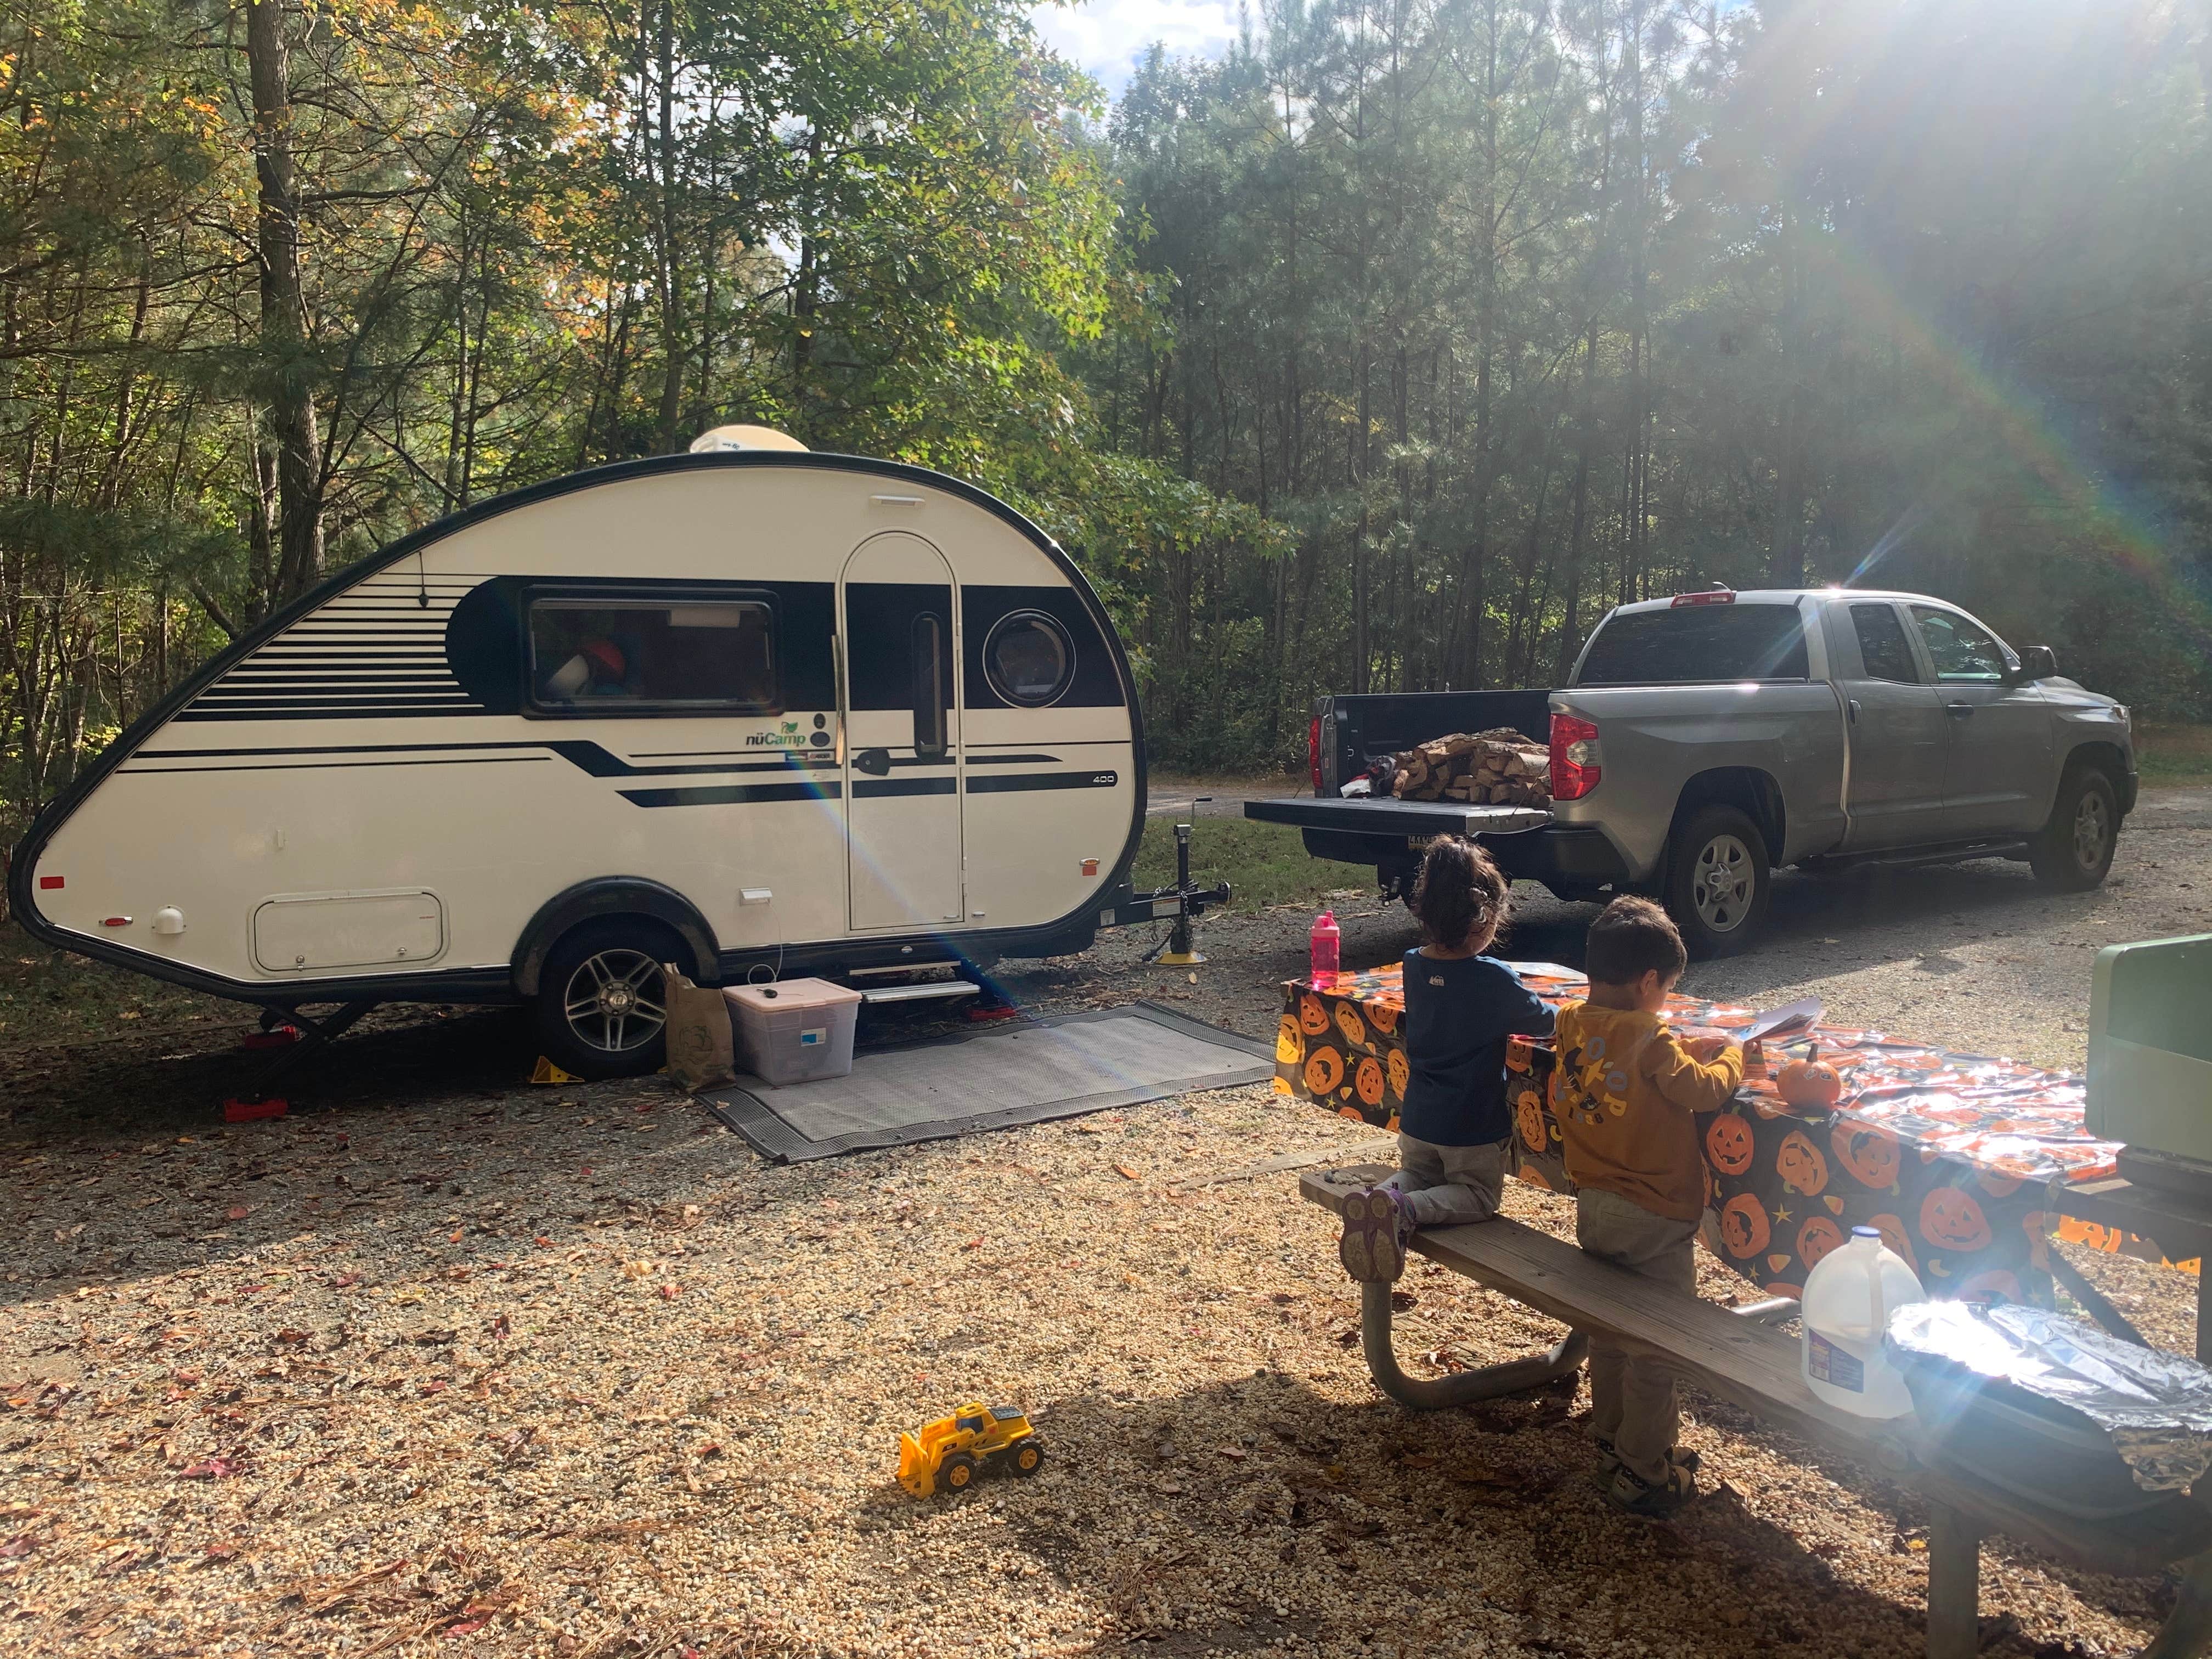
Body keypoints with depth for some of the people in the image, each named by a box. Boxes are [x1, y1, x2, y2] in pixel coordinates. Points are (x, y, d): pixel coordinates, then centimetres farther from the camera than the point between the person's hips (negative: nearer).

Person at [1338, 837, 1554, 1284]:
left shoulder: (1413, 965, -4)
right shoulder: (1495, 979, -20)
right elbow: (1545, 1022, -3)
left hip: (1417, 1118, 5)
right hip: (1473, 1127, -5)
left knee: (1415, 1175, 26)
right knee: (1478, 1194, 14)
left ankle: (1381, 1197, -11)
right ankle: (1407, 1210, -17)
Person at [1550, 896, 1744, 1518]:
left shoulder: (1569, 1024, -1)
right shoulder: (1650, 1040, -22)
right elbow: (1705, 1091, -19)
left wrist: (1686, 1047, 5)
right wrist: (1728, 1053, -1)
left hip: (1591, 1206, 7)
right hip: (1651, 1219, -7)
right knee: (1655, 1348, 6)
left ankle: (1610, 1432, 38)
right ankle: (1642, 1473, 15)